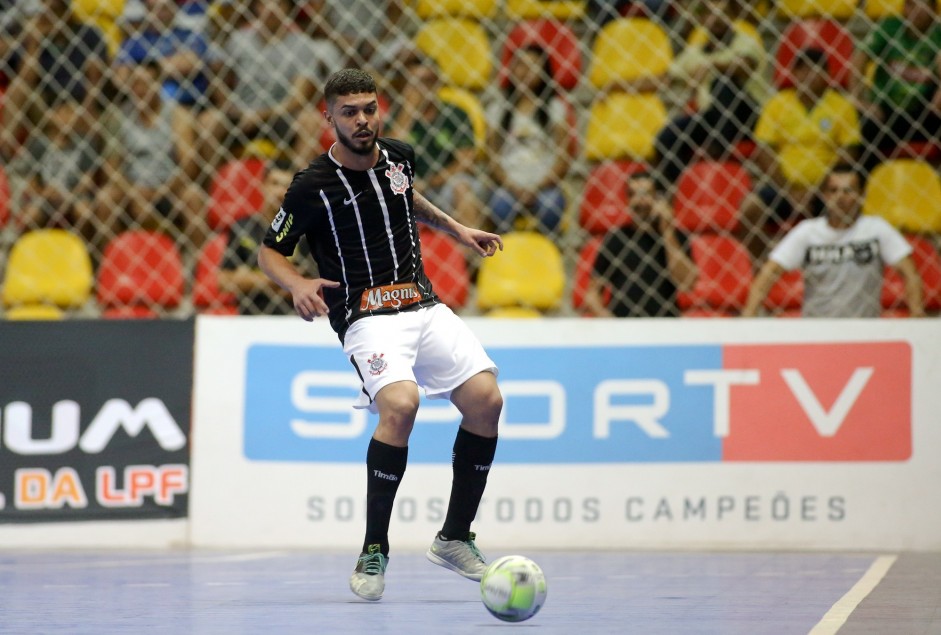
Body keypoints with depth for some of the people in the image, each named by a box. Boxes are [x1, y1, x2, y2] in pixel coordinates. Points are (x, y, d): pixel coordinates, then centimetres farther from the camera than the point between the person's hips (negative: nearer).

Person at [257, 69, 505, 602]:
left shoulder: (399, 157, 7)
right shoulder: (313, 187, -9)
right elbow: (270, 252, 2)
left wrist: (455, 229, 28)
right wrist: (299, 285, -17)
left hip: (424, 307, 6)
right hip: (367, 317, -6)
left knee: (486, 398, -11)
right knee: (400, 403, -31)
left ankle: (456, 537, 6)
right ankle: (374, 551, -18)